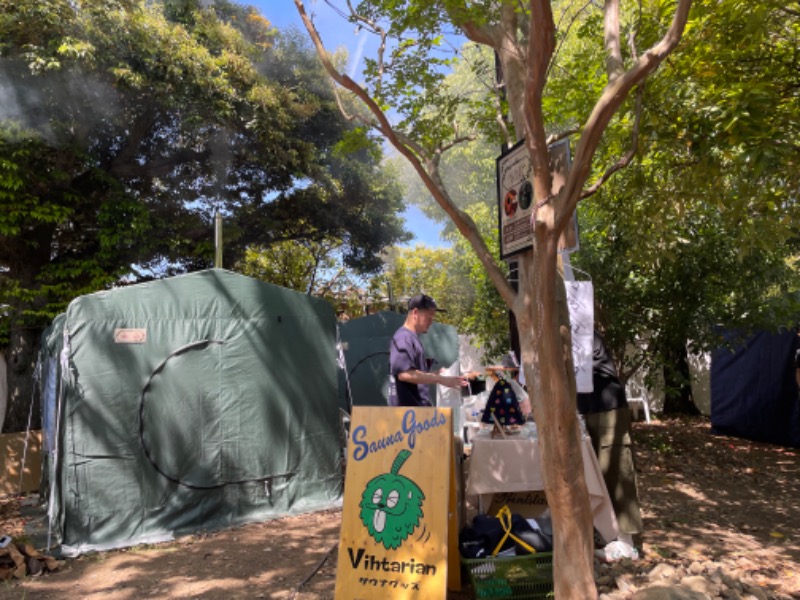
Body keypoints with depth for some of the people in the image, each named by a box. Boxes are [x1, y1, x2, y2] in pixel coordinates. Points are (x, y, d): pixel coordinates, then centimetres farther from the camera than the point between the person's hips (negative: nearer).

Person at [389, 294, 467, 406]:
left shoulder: (414, 338, 18)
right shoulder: (403, 338, -14)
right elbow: (405, 374, -26)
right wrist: (440, 379, -23)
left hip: (420, 407, 11)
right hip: (407, 409, -10)